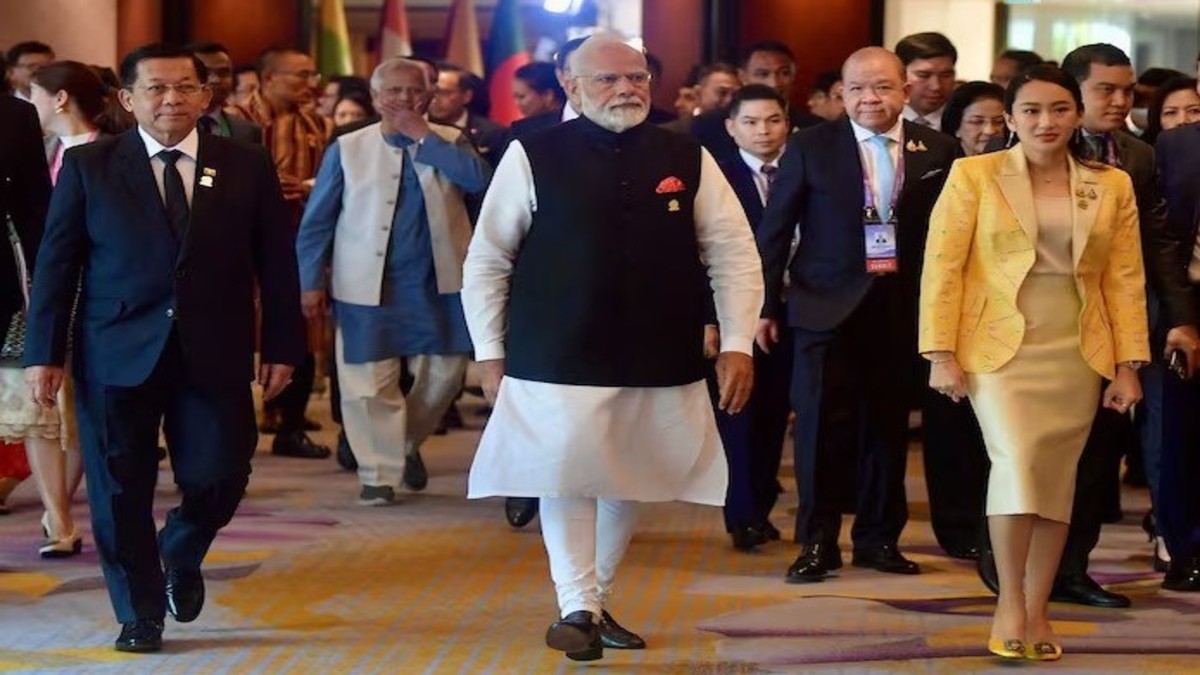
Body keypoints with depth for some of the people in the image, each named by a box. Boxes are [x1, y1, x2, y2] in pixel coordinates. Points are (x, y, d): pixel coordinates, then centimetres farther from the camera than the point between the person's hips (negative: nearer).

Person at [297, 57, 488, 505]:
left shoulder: (448, 141, 5)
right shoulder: (348, 149, 2)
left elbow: (478, 179, -17)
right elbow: (316, 222, 3)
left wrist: (424, 136, -14)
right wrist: (312, 282, -3)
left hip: (436, 283, 2)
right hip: (369, 285, -1)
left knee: (444, 373, 9)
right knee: (370, 383, -2)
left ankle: (408, 443, 34)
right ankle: (379, 473, 10)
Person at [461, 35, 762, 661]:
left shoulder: (688, 159, 2)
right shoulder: (533, 157, -5)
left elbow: (733, 255, 6)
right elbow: (486, 259, 1)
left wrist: (737, 344, -1)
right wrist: (491, 351, -1)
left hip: (661, 364, 3)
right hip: (557, 361, -3)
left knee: (627, 485, 13)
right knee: (566, 481, -2)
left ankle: (596, 601, 30)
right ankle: (577, 608, 11)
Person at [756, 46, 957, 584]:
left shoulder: (937, 151, 2)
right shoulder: (810, 148, -1)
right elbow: (774, 231, 1)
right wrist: (765, 306, -1)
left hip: (901, 309, 2)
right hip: (827, 307, -2)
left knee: (888, 426, 9)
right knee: (822, 425, -1)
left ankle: (878, 537, 20)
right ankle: (817, 542, 8)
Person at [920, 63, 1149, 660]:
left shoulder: (1112, 186, 7)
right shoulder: (974, 175, 0)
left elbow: (1125, 279, 6)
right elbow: (943, 265, -3)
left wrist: (1128, 365, 1)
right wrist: (941, 354, -9)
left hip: (1076, 354, 3)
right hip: (1000, 345, -3)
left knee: (1056, 476, 4)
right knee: (1016, 461, -18)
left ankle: (1037, 609, 13)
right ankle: (1009, 602, -6)